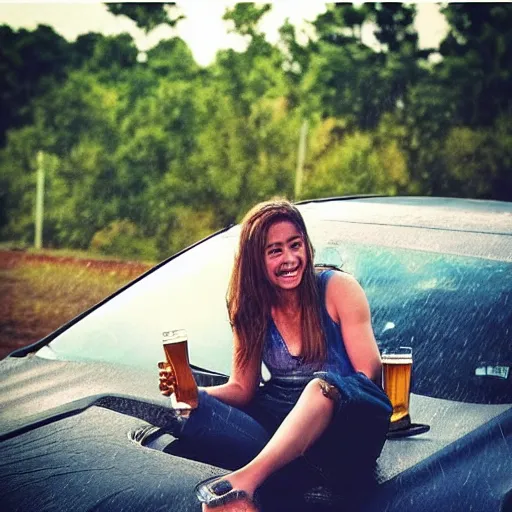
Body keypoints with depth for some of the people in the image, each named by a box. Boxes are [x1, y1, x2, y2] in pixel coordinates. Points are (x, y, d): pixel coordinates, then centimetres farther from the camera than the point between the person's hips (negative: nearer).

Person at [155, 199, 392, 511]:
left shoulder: (339, 289, -2)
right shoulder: (254, 309, 9)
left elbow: (370, 374, -5)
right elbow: (242, 389, 8)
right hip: (279, 421, 4)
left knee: (324, 383, -39)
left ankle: (242, 482, -54)